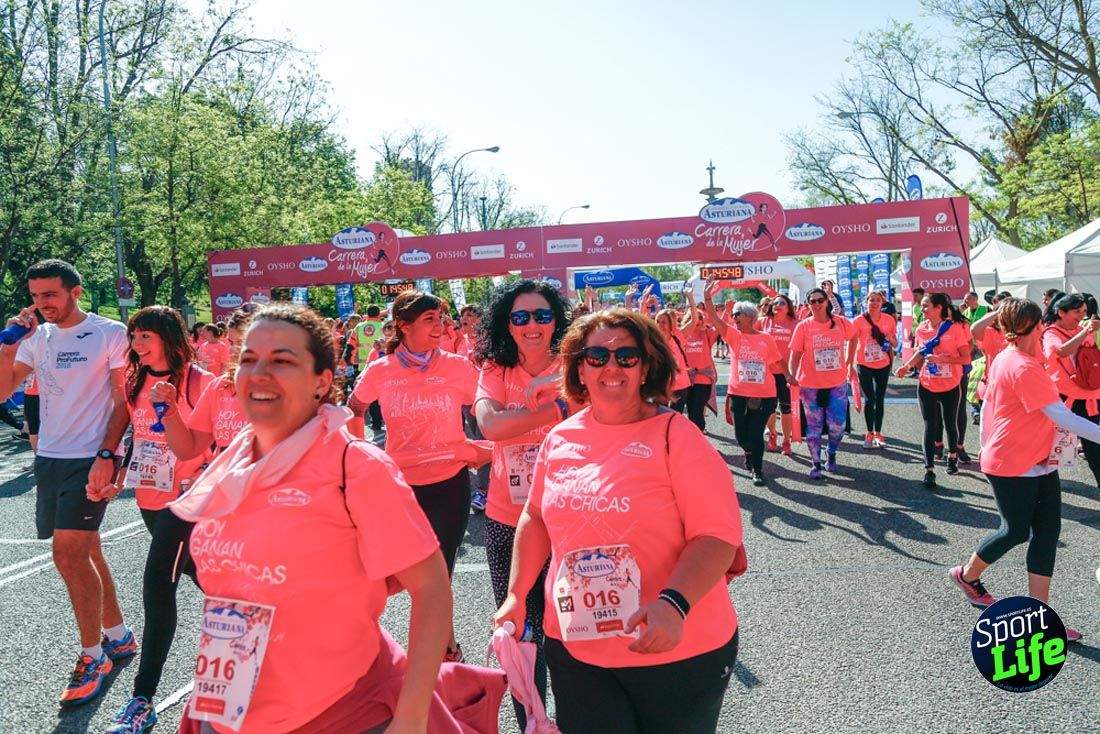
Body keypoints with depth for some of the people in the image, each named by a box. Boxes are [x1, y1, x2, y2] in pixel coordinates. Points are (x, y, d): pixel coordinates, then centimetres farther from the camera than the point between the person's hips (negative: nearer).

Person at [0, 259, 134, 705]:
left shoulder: (110, 334, -7)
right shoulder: (37, 337, 9)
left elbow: (123, 401, -10)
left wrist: (106, 455, -18)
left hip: (91, 460, -6)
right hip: (49, 459, 7)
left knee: (69, 554, -10)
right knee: (84, 552, 13)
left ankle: (93, 656, 4)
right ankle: (118, 636, 27)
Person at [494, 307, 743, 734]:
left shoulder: (676, 435, -12)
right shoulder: (560, 439, 3)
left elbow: (718, 535, -16)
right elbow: (536, 517, 15)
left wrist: (674, 603, -30)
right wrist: (516, 596, 11)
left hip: (679, 650, -3)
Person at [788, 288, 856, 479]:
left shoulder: (841, 323, -2)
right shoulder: (803, 326, -7)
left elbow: (852, 338, 18)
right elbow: (794, 355, -8)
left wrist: (848, 363, 13)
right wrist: (792, 378, -20)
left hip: (837, 383, 1)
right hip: (811, 385, -1)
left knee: (837, 425, 2)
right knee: (814, 426, 7)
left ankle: (832, 455, 30)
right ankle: (816, 463, 20)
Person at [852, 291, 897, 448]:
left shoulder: (889, 320, 1)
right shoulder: (859, 321, -7)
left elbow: (895, 345, 9)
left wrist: (889, 338, -14)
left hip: (883, 365, 3)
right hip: (864, 365, -3)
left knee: (880, 400, 9)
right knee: (869, 399, -3)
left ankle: (878, 434, 19)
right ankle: (870, 433, 11)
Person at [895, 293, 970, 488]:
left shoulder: (955, 328, -14)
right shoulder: (921, 329, -1)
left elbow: (966, 358, -15)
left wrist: (942, 358, -27)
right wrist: (908, 365, 0)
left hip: (951, 386, -2)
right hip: (927, 386, 2)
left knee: (950, 424, 14)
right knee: (930, 426, 0)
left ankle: (952, 456, 40)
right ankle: (929, 469, 2)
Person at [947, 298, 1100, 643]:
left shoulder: (1004, 359, 8)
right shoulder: (1025, 368, -23)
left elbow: (987, 403, 17)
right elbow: (1063, 417, -25)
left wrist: (987, 446, 24)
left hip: (1040, 462, 9)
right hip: (1013, 466, -9)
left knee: (1047, 530, 6)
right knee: (1016, 531, 7)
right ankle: (966, 574, 31)